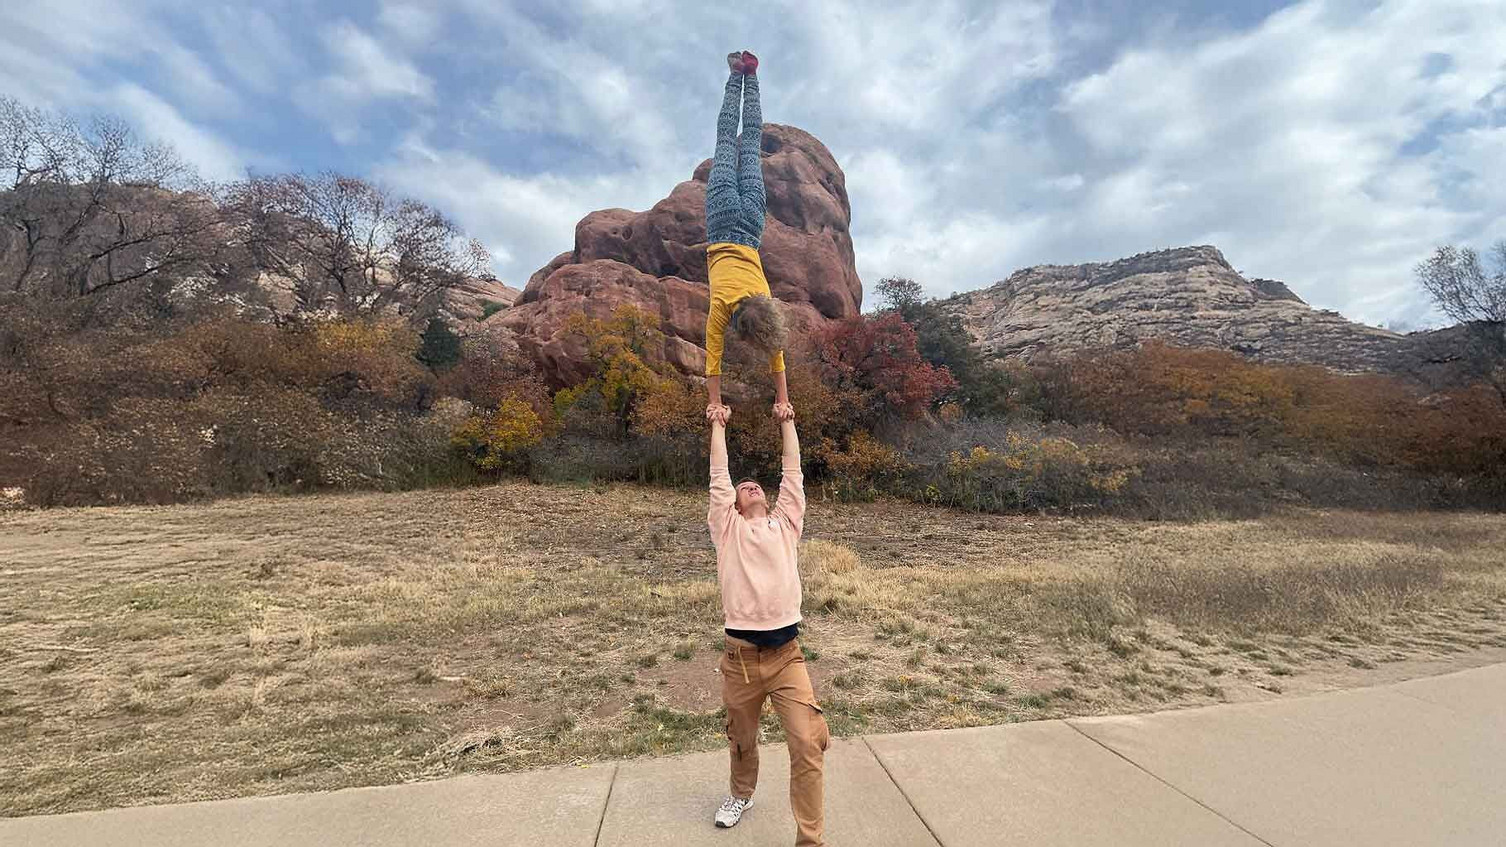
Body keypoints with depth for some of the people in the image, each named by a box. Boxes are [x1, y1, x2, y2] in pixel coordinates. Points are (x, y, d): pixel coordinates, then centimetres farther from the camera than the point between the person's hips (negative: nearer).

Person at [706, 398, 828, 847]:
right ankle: (741, 793, 51)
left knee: (808, 747, -5)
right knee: (741, 740, 21)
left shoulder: (785, 524, 11)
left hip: (787, 652, 0)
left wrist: (786, 421, 15)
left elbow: (793, 473, 11)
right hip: (740, 654, 0)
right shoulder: (728, 528, 5)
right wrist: (719, 426, 12)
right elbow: (718, 476, 5)